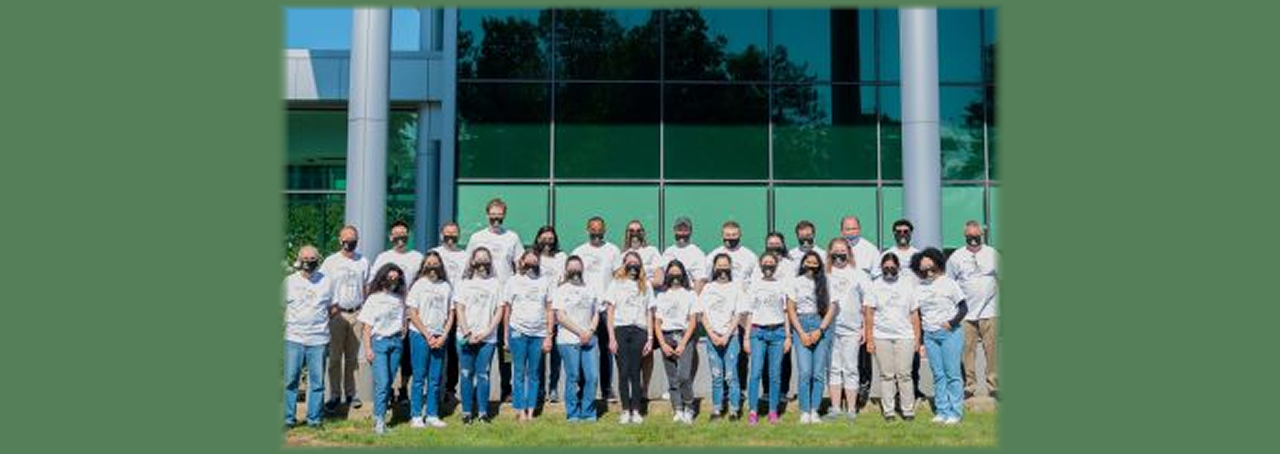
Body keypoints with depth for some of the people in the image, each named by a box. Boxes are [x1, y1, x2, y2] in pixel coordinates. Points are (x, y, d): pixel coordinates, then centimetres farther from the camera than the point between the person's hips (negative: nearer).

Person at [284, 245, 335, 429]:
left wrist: (319, 322, 6)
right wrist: (292, 323, 2)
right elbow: (282, 308, 11)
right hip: (293, 339, 0)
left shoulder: (326, 282, 8)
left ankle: (314, 418, 12)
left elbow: (333, 308, 14)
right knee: (290, 380, 0)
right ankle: (288, 418, 9)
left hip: (318, 340, 0)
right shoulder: (289, 281, 7)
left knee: (317, 381, 3)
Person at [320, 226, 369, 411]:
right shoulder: (331, 261, 2)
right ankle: (335, 394, 9)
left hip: (357, 313, 2)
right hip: (336, 313, -2)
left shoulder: (363, 262, 8)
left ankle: (350, 393, 15)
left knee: (353, 357, 7)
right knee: (335, 356, 1)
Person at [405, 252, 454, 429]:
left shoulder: (446, 287, 9)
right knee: (419, 377, 0)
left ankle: (432, 415, 13)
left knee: (436, 379, 6)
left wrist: (443, 336, -3)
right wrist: (428, 336, -8)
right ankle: (416, 416, 6)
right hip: (420, 335, -3)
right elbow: (413, 314, -4)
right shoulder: (419, 285, 0)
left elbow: (450, 314, 9)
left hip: (440, 338, 3)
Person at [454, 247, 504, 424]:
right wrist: (467, 333, -8)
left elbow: (499, 311, 4)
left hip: (488, 338, 0)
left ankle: (483, 412, 9)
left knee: (483, 375, 1)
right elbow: (459, 310, 3)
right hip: (466, 337, 0)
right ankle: (467, 412, 10)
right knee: (466, 374, 3)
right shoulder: (465, 283, 8)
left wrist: (486, 332, -7)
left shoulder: (495, 284, 7)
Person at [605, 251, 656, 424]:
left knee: (635, 372, 0)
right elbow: (610, 312, 5)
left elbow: (649, 313, 13)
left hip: (639, 331, 1)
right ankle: (625, 410, 4)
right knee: (623, 371, -2)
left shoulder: (646, 285, 14)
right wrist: (611, 337, -4)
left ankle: (636, 411, 6)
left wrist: (650, 338, 4)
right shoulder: (616, 283, 9)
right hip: (620, 330, -1)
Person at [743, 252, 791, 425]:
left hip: (777, 331, 1)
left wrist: (788, 336, 3)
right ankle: (753, 411, -5)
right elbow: (749, 313, 9)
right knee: (756, 372, -8)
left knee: (775, 373, 0)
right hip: (758, 331, 0)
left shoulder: (781, 285, 10)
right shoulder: (754, 285, 9)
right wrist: (747, 337, 3)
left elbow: (786, 312, 10)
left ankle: (773, 411, 8)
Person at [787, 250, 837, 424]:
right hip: (801, 326, -1)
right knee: (805, 372, -8)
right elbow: (790, 310, 6)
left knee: (819, 373, -1)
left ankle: (814, 411, 5)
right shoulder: (796, 282, 8)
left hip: (822, 327, 1)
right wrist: (802, 333, -4)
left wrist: (819, 331, -7)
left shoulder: (825, 283, 8)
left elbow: (832, 308, 4)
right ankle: (804, 412, -3)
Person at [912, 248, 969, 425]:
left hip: (950, 333, -4)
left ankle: (955, 412, 1)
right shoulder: (919, 288, 9)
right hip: (929, 335, 4)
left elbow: (963, 307, -1)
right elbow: (918, 314, 13)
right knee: (938, 374, 6)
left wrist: (952, 323, -16)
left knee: (952, 373, -5)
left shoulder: (948, 283, -1)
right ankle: (942, 411, 12)